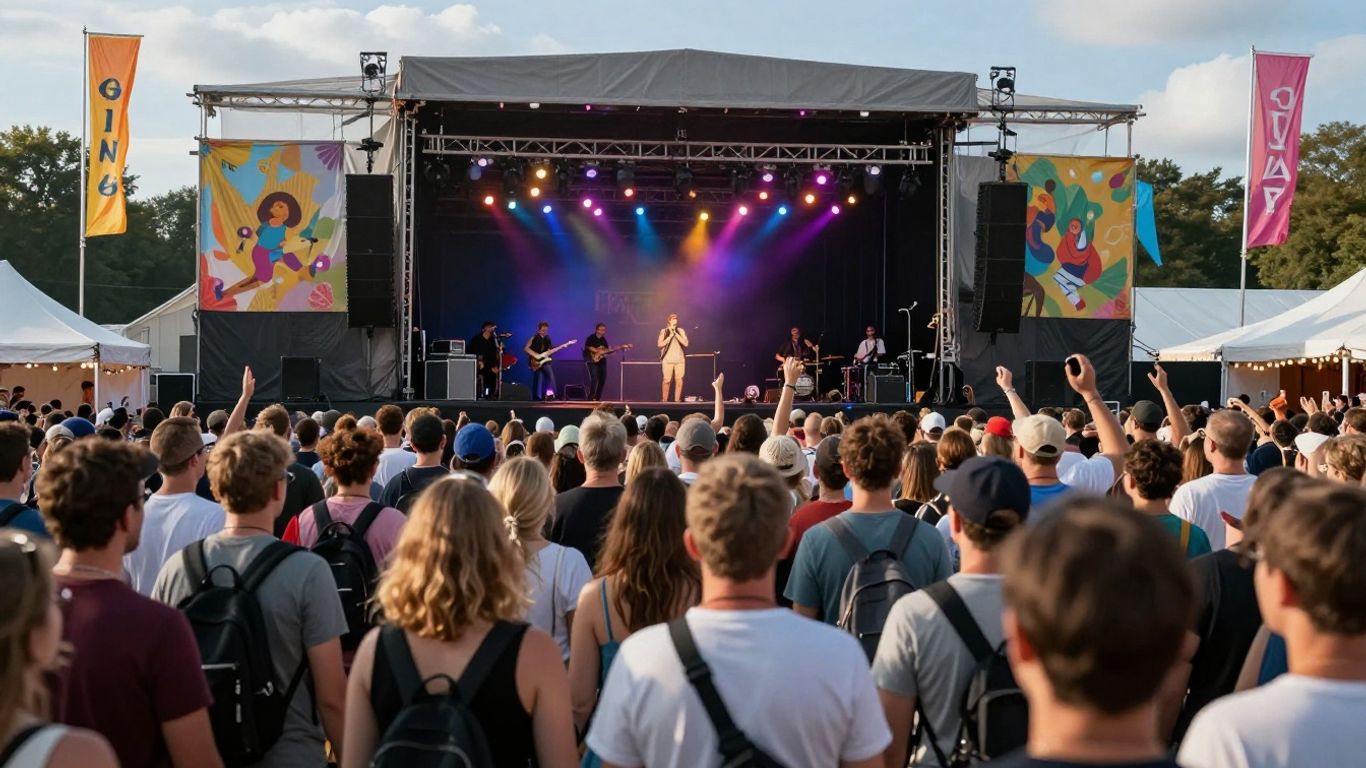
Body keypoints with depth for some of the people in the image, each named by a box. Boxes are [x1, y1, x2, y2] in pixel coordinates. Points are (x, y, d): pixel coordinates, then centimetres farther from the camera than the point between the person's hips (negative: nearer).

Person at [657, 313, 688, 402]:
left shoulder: (681, 331, 10)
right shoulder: (664, 331, 6)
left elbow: (686, 343, -3)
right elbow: (660, 344, -5)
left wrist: (675, 333, -6)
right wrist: (670, 336, -9)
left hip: (680, 359, 2)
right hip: (668, 360, -2)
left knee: (679, 380, -4)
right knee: (667, 381, -6)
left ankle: (677, 400, 3)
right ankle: (664, 401, 3)